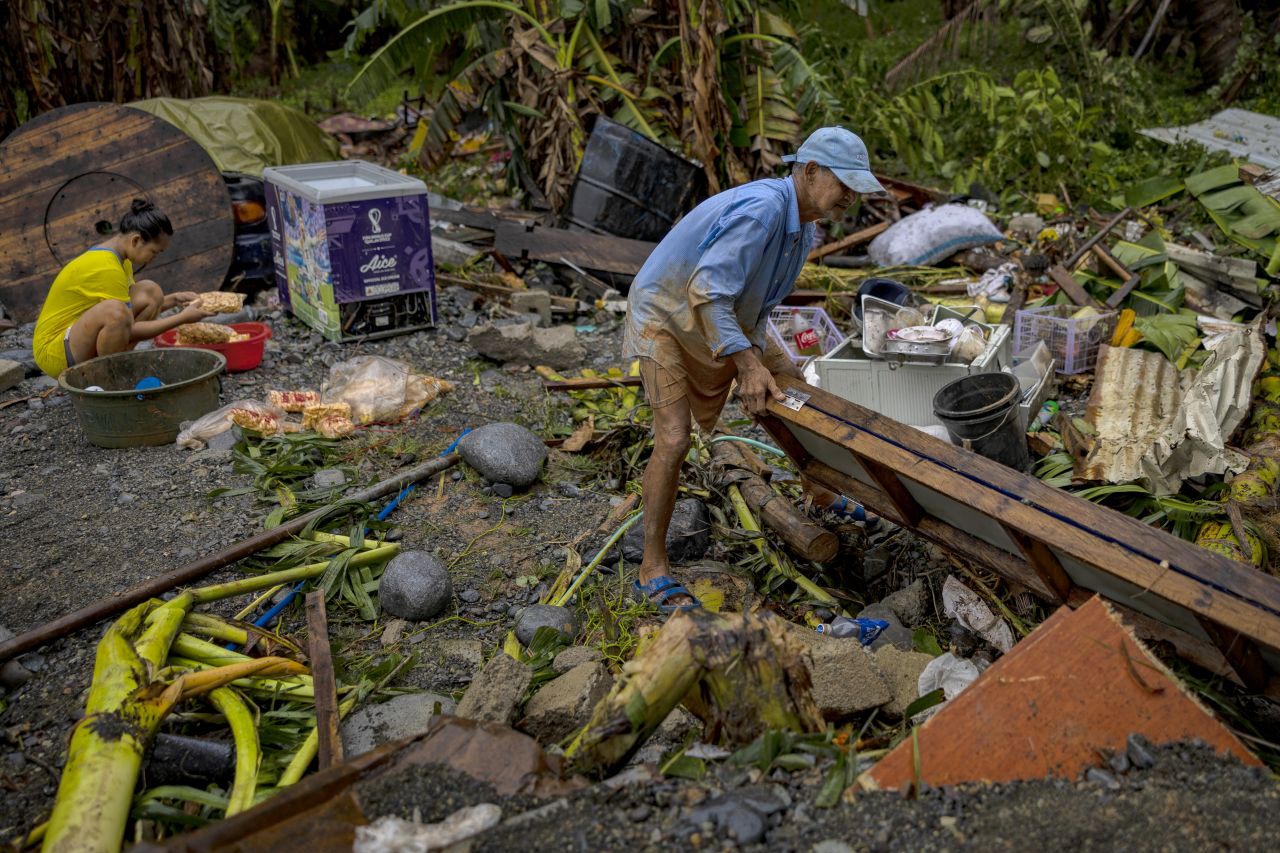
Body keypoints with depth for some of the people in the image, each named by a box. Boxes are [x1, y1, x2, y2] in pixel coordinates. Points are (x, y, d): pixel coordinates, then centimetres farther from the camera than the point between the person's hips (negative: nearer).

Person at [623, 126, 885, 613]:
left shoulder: (803, 226, 1)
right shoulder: (762, 208, -30)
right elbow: (707, 292, -36)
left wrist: (760, 355, -1)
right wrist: (748, 363, -37)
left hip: (724, 322, 9)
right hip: (665, 315, -9)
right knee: (674, 439, -18)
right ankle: (653, 568, -8)